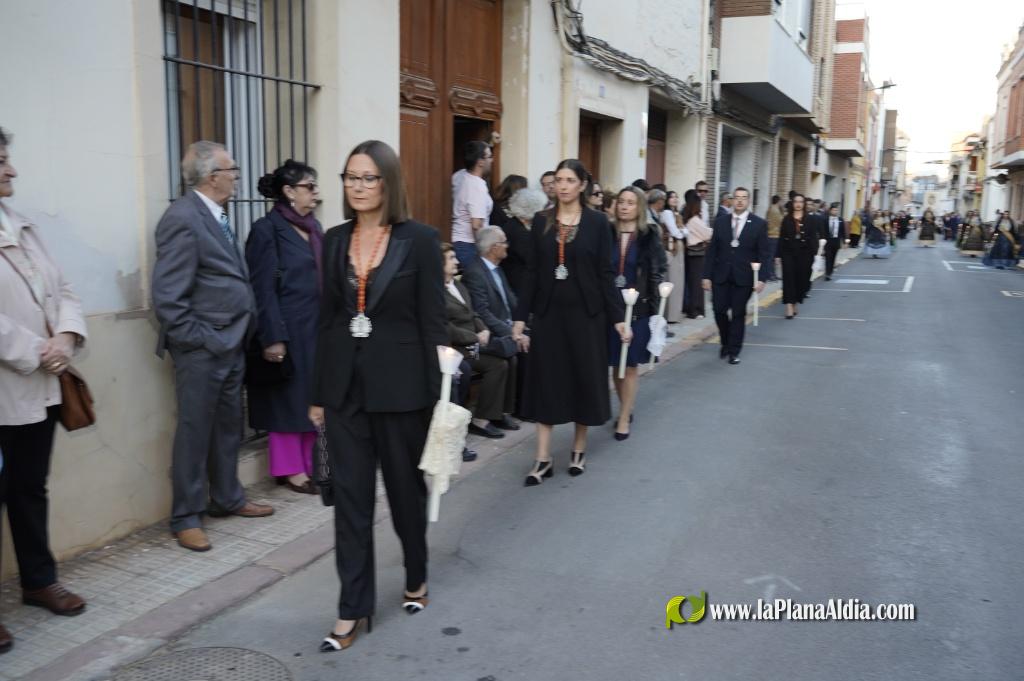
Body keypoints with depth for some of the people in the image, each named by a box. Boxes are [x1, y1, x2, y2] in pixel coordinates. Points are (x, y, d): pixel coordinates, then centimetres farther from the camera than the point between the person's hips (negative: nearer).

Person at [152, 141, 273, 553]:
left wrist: (237, 336, 11)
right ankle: (186, 518, 15)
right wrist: (196, 340, -16)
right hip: (202, 349, -9)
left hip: (231, 344, 9)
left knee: (228, 426, 17)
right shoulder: (183, 218, -16)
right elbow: (167, 295, -19)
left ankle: (227, 499, 32)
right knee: (195, 431, 2)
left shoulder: (216, 215, 12)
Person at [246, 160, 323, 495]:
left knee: (313, 397, 11)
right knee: (287, 399, 4)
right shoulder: (267, 229, -10)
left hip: (316, 328, 7)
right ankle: (290, 468, 15)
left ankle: (310, 463, 22)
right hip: (288, 329, -7)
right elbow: (263, 289, -13)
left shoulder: (313, 227, 13)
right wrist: (272, 338, -18)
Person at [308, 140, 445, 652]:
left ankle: (416, 579, 37)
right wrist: (318, 393, 8)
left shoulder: (419, 239, -7)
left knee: (406, 488, 13)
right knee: (349, 496, 5)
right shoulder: (334, 241, 6)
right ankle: (353, 609, 15)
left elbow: (433, 321, -7)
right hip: (345, 384, 4)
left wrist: (436, 394, -9)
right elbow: (327, 318, 8)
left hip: (400, 384, -3)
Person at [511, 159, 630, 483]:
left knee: (584, 379, 7)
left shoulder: (597, 221, -2)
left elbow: (606, 273, -2)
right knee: (546, 381, 2)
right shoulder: (541, 220, 3)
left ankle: (579, 449, 24)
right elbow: (533, 271, 4)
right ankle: (543, 459, 8)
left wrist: (618, 317, -7)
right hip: (548, 311, 2)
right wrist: (520, 317, 0)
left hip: (585, 312, -1)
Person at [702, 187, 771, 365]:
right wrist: (707, 275, -1)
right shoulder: (720, 221, 4)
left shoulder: (759, 224, -1)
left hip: (744, 277, -2)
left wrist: (761, 278, -12)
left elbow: (764, 253, -2)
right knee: (719, 310, 1)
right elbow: (712, 250, 4)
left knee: (738, 313, 3)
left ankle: (734, 351, 15)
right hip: (721, 275, 2)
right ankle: (726, 343, 26)